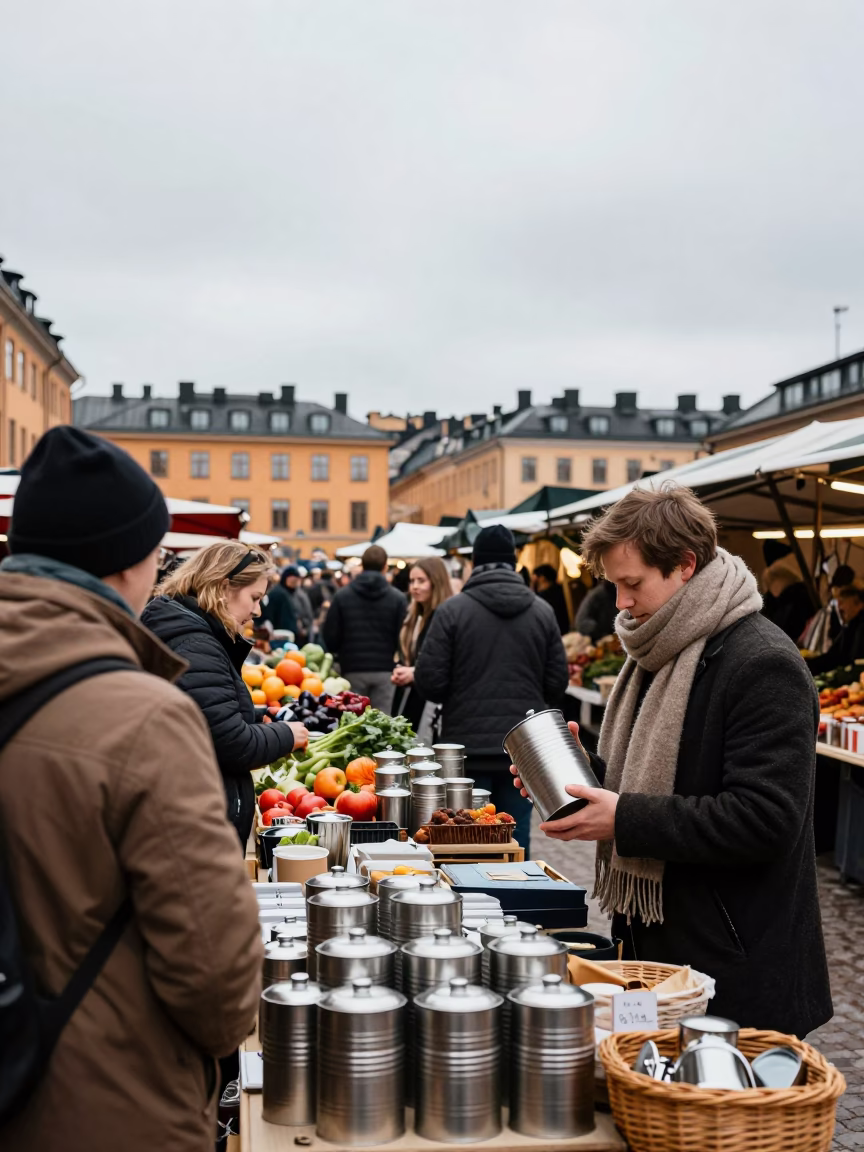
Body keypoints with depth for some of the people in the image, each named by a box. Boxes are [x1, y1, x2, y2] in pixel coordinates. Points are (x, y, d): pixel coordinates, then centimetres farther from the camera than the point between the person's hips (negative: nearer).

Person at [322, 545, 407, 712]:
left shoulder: (342, 596, -1)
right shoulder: (397, 598, -3)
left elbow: (330, 636, -2)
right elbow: (401, 637, -6)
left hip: (353, 670, 1)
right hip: (384, 671, 0)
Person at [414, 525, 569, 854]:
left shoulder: (453, 609, -7)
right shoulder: (542, 611, 1)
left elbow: (429, 681, -9)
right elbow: (557, 682, 1)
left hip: (468, 745, -2)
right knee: (515, 839, 9)